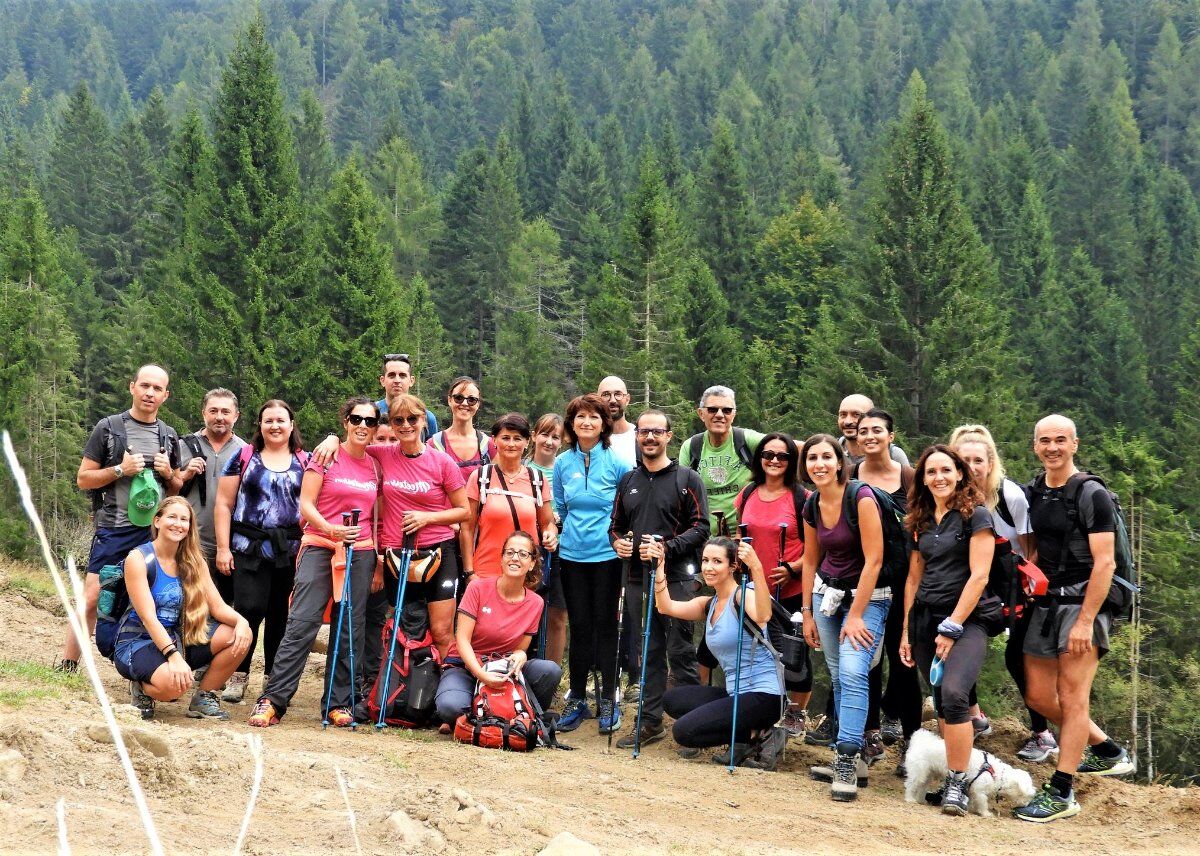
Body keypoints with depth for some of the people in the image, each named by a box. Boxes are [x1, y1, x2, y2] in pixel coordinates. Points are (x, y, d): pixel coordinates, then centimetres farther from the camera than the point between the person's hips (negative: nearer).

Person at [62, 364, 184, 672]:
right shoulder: (109, 427, 2)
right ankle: (65, 667, 2)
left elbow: (177, 490, 22)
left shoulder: (169, 436, 14)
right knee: (91, 600, -7)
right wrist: (120, 470, -13)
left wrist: (168, 473, 0)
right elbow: (83, 479, 2)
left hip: (156, 532, 3)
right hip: (114, 530, -3)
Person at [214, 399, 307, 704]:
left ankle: (273, 679, 16)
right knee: (249, 610, -12)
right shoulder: (244, 458, 6)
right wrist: (223, 547, -2)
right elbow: (224, 504, 5)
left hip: (290, 551, 2)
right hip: (249, 550, -2)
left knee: (280, 615, 5)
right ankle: (238, 675, 2)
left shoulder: (305, 462, 10)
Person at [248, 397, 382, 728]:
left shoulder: (375, 467, 12)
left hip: (361, 553, 4)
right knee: (302, 623, -13)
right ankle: (273, 699, -13)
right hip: (319, 547, -4)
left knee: (350, 629, 4)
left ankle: (338, 703, 11)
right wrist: (331, 529, -20)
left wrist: (379, 564, 10)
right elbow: (306, 504, -4)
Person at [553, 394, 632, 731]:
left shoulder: (617, 462, -5)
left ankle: (607, 699, 12)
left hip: (607, 555, -3)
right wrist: (553, 533, 2)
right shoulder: (563, 463, 5)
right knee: (579, 625, 8)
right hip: (572, 554, 3)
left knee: (605, 624, 2)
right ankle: (577, 700, 15)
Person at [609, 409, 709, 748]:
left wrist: (666, 547, -17)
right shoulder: (628, 481, 16)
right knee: (648, 652, 9)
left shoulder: (686, 479, 1)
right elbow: (616, 524, 24)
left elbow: (701, 528, -5)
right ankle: (650, 722, 15)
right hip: (637, 577, 5)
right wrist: (617, 541, 1)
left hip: (676, 577, -5)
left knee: (681, 650, -3)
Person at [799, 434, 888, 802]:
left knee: (852, 672, -20)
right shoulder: (811, 507, 2)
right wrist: (807, 613, 12)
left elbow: (874, 559, -20)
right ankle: (851, 758, 18)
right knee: (838, 677, 9)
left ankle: (847, 763, -18)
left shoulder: (861, 498, -19)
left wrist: (856, 615, -18)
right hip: (827, 592, 7)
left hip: (867, 596, -7)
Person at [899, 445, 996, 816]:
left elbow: (979, 577, -11)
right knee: (941, 702, 5)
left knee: (953, 694, -23)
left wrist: (951, 628, -13)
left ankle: (957, 783, -17)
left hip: (965, 620, -6)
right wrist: (906, 631, 12)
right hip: (925, 619, 6)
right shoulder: (922, 521, 14)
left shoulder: (976, 515, -4)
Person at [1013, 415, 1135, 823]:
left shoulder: (1091, 495, -11)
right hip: (1045, 604, 8)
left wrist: (1085, 621, -21)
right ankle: (1108, 751, 28)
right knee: (1038, 696, 9)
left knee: (1071, 697, -6)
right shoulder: (1033, 494, 10)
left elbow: (1104, 563, -16)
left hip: (1083, 602, -8)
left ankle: (1061, 793, 0)